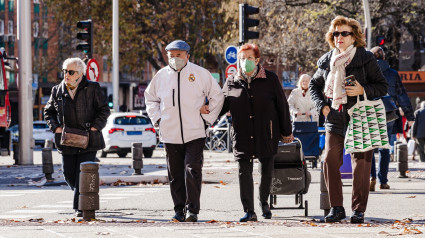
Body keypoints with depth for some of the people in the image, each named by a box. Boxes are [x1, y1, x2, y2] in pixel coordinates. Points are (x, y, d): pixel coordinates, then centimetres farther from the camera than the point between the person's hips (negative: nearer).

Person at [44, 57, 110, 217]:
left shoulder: (92, 89, 0)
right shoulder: (57, 91, 9)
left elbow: (104, 110, 3)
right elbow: (48, 112, 17)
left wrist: (94, 128, -9)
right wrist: (56, 127, 0)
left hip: (88, 140, -4)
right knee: (69, 173, 5)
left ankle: (80, 207, -3)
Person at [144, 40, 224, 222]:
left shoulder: (200, 74, 1)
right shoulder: (161, 76, 8)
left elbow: (217, 96, 11)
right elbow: (150, 98, 23)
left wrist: (208, 117, 3)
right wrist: (157, 119, 10)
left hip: (195, 133, -3)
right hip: (170, 135, 3)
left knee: (192, 171, -12)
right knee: (175, 175, 6)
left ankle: (192, 209, -8)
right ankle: (179, 210, 14)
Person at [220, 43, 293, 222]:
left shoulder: (270, 79, 2)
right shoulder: (231, 83, 7)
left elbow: (282, 106, 5)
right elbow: (222, 105, 13)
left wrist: (286, 132, 6)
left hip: (266, 135, -1)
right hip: (242, 137, 1)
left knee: (267, 170, 7)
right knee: (244, 172, -3)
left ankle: (264, 202, 31)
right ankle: (249, 211, 1)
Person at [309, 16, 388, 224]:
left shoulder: (365, 59, -3)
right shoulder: (326, 61, 8)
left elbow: (383, 87, -1)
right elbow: (314, 85, 23)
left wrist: (363, 90, -18)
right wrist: (322, 105, 7)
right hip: (335, 119, 3)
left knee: (360, 164, -2)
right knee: (330, 161, -6)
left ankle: (358, 209, 6)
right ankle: (336, 208, 2)